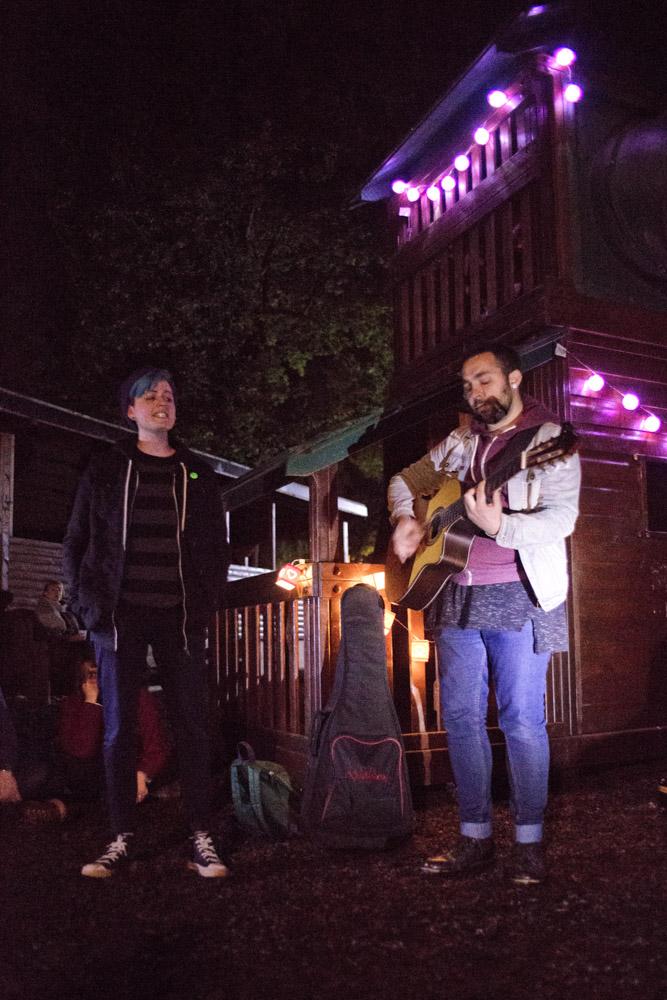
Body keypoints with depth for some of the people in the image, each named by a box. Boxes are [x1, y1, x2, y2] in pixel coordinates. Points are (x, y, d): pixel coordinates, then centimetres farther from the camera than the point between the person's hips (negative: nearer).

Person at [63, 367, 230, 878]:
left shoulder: (198, 473, 12)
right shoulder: (105, 471, 8)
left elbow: (216, 545, 12)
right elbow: (77, 543, 8)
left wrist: (210, 603, 1)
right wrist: (89, 604, -3)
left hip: (182, 617, 1)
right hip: (122, 616, -1)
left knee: (193, 724, -1)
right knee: (120, 726, 2)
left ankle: (202, 838, 5)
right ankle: (121, 839, 10)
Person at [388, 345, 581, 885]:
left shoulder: (550, 439, -2)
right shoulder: (460, 441, 15)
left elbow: (563, 517, -14)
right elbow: (405, 480, 24)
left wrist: (500, 526, -28)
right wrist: (405, 519, 4)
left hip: (519, 596, -5)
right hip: (457, 594, 6)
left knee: (522, 718, -2)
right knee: (460, 714, 7)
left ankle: (529, 842, 14)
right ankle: (476, 838, 19)